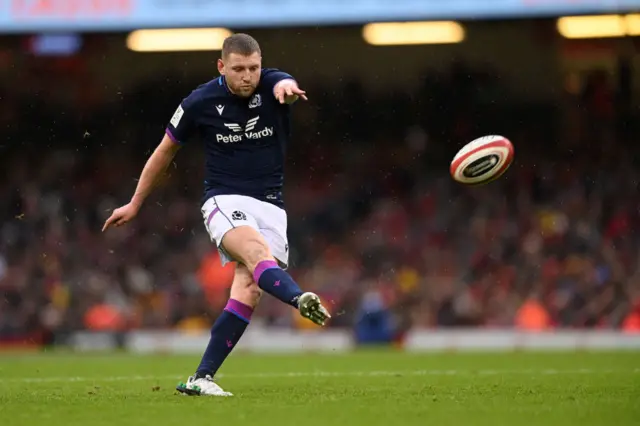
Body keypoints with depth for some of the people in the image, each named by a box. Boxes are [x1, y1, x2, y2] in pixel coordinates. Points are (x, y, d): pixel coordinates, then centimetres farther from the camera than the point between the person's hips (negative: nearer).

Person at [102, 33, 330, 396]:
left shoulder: (271, 84, -4)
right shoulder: (200, 103, -4)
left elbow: (285, 85, -30)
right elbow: (165, 151, 11)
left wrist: (287, 90, -57)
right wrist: (135, 204, 17)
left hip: (270, 205, 2)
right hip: (224, 200, -2)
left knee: (249, 291, -14)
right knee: (256, 250, -33)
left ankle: (201, 378, -12)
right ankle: (301, 300, -64)